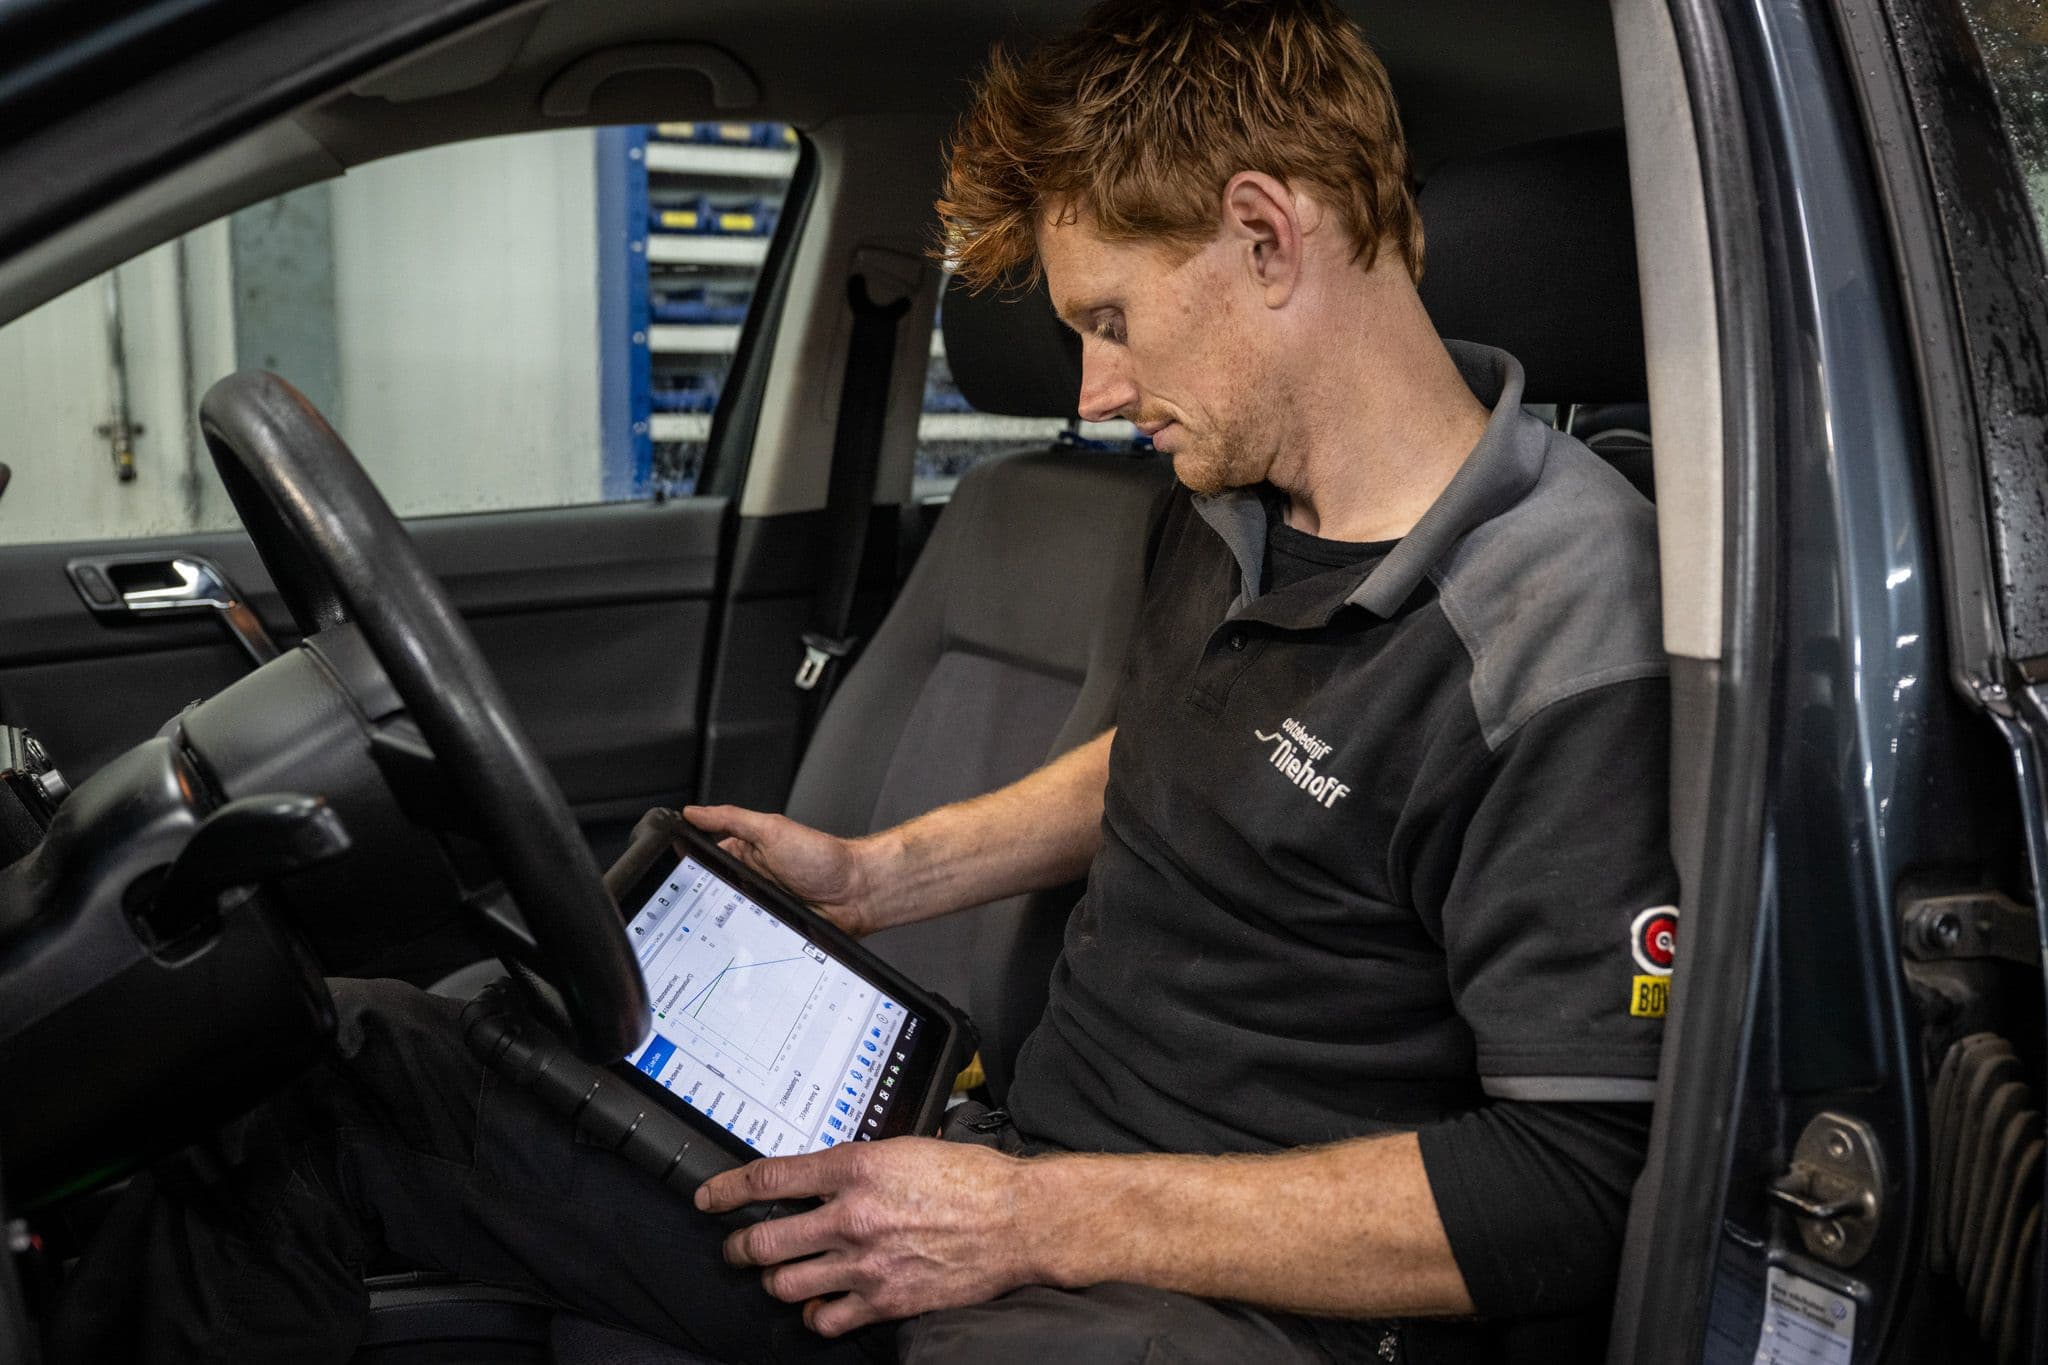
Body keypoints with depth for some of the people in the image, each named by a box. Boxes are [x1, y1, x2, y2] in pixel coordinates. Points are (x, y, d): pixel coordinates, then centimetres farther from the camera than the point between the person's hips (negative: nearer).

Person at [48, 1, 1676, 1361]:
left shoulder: (1568, 644, -20)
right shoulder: (1232, 499, 8)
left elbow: (1565, 1192, -21)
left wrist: (1042, 1221, -20)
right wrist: (883, 872, 15)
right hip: (1020, 1160, 8)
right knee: (310, 1070, 3)